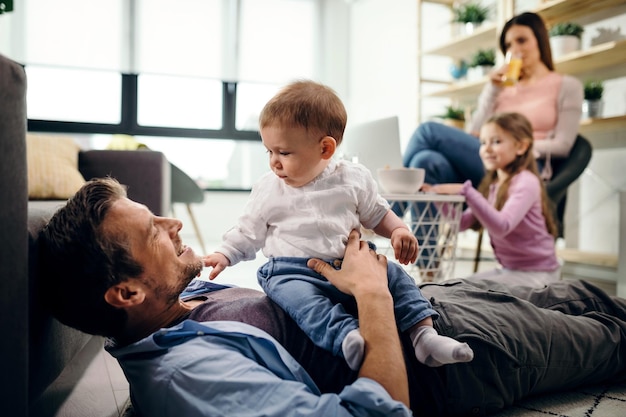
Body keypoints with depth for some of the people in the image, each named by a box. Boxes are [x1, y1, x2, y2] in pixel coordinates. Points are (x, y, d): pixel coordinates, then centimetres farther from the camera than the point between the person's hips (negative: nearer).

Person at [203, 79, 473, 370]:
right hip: (291, 271, -2)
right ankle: (346, 336, -49)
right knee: (293, 293, -34)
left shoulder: (354, 179, 4)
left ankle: (423, 333, -12)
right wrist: (223, 255, 0)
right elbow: (247, 233, 12)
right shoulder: (267, 189, 4)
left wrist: (399, 230, -4)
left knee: (394, 273, -13)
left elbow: (377, 214, 14)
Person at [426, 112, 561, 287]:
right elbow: (461, 223, 3)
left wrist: (466, 192, -36)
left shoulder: (526, 182, -16)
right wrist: (438, 195, -11)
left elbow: (501, 227, -31)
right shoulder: (492, 184, 9)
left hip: (536, 274, -7)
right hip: (509, 270, 7)